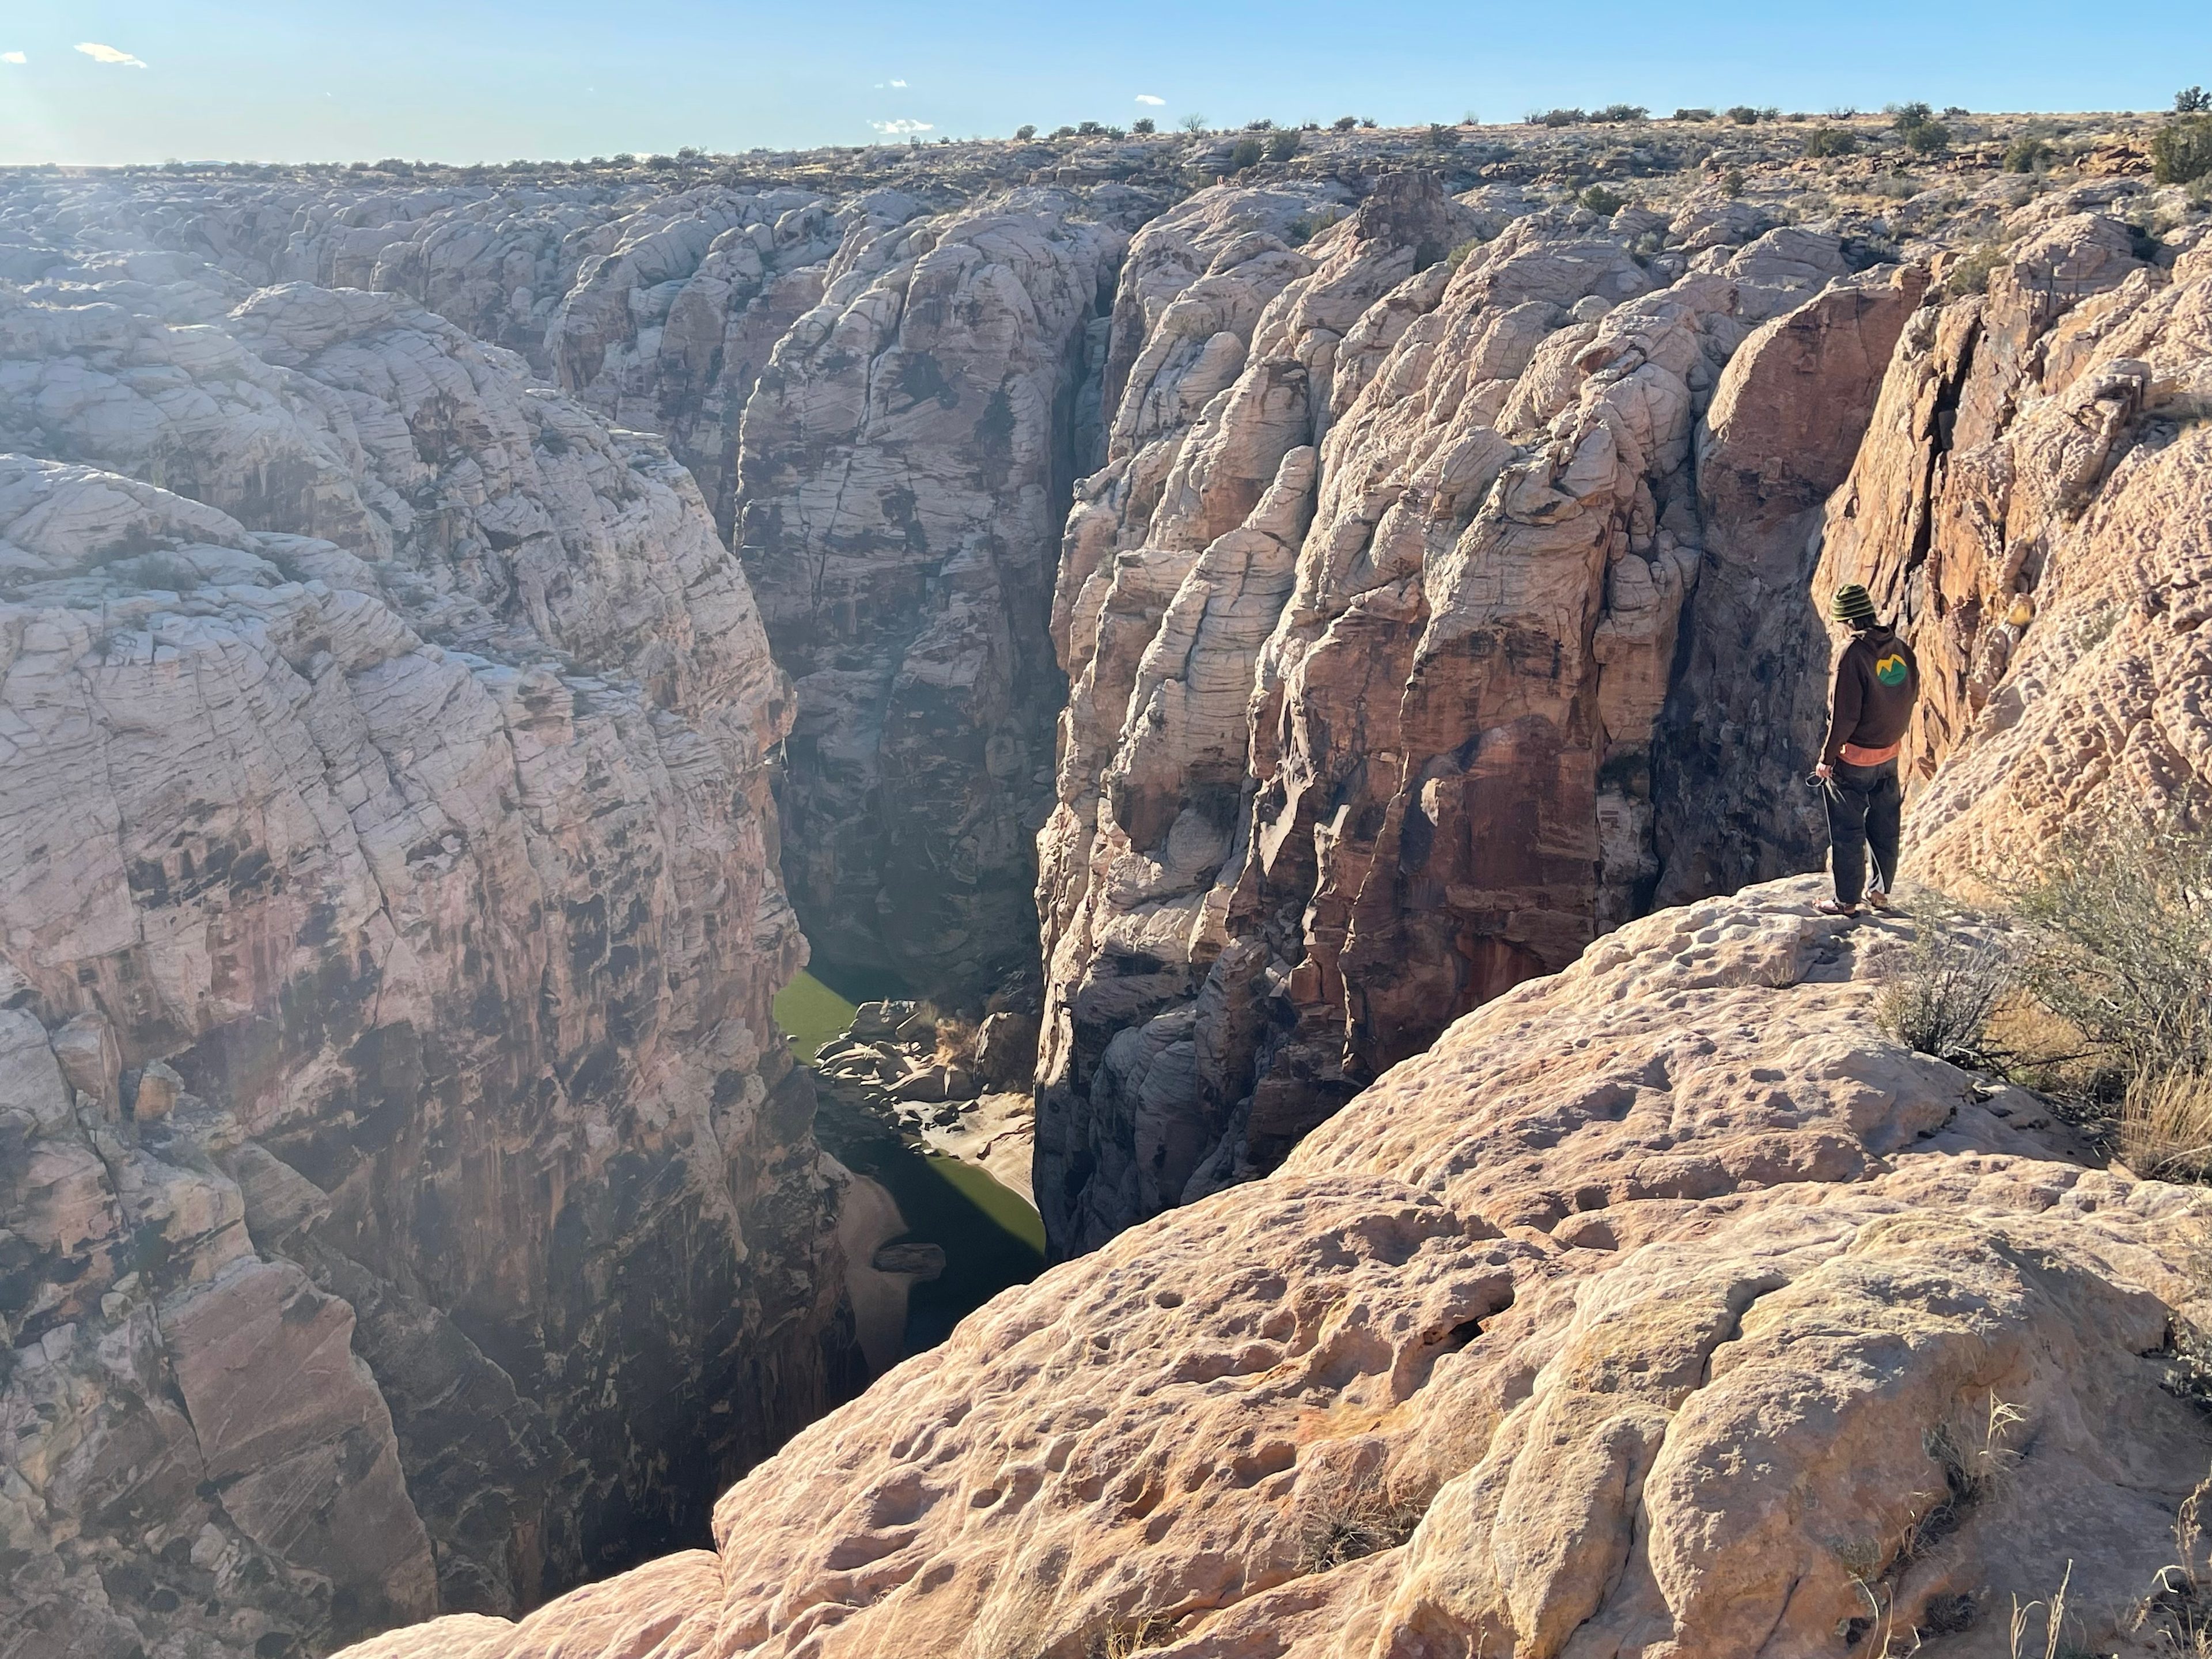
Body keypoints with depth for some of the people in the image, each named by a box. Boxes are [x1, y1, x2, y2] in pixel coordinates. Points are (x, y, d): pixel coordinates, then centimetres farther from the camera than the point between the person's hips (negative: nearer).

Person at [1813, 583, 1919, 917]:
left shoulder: (1854, 654, -22)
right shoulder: (1901, 649, -2)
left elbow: (1844, 716, -22)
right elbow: (1911, 696, 8)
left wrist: (1827, 758, -12)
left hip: (1854, 759, -7)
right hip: (1890, 755, 7)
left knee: (1848, 833, 5)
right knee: (1885, 827, 19)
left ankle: (1847, 901, 13)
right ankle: (1881, 891, 32)